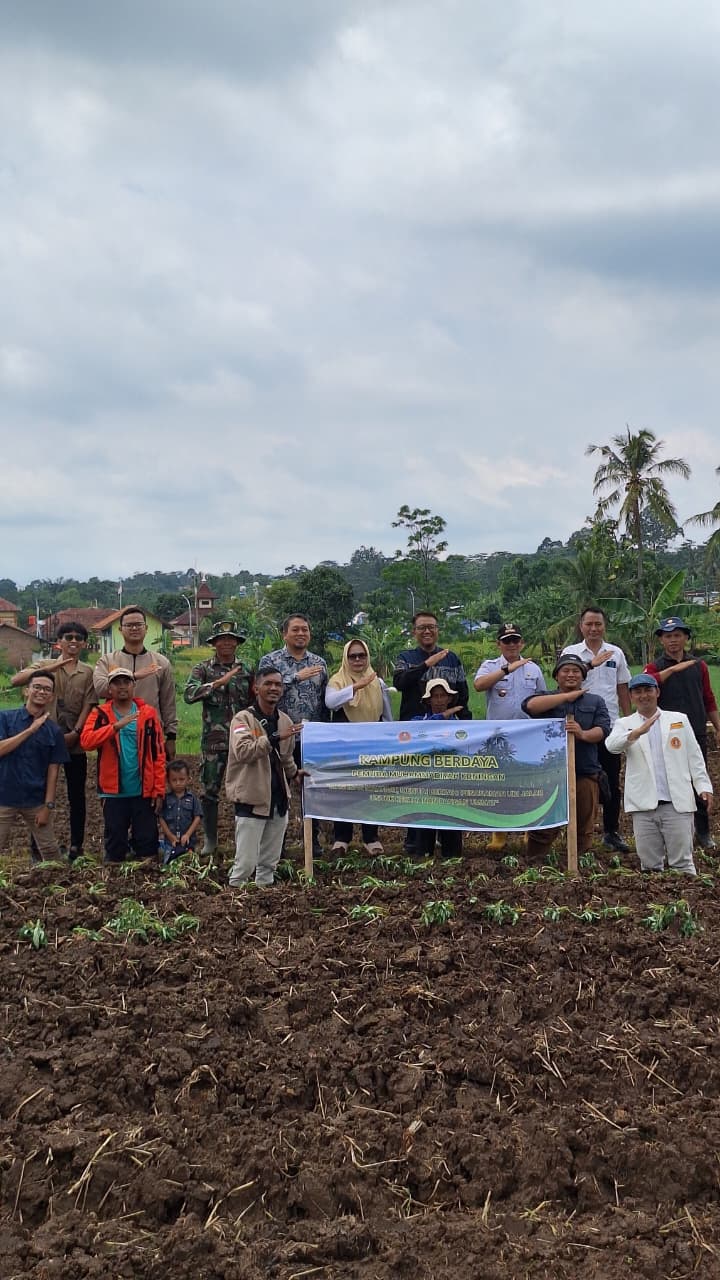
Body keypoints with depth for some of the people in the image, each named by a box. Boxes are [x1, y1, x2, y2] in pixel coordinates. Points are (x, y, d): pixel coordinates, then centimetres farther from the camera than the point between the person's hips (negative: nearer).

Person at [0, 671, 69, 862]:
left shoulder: (54, 731, 2)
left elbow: (53, 771, 2)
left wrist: (48, 806, -4)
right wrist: (30, 730, -16)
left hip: (36, 801, 1)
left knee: (51, 852, 5)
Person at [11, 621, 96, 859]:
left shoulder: (88, 672, 6)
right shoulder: (45, 665, 4)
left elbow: (88, 705, -2)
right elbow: (15, 681, -11)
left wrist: (75, 732, -16)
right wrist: (48, 668, -23)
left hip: (74, 741, 0)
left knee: (76, 794, 5)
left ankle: (76, 845, 13)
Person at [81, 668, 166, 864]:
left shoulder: (148, 714, 3)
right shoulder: (100, 714, 2)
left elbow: (158, 754, 2)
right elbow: (86, 741, -17)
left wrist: (159, 790, -4)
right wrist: (116, 726, -29)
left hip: (144, 792, 0)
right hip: (113, 791, 0)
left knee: (147, 843, 3)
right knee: (115, 844, 7)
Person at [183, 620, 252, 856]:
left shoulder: (246, 671, 9)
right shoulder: (202, 669, 2)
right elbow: (189, 694, -16)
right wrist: (218, 682, -24)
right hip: (213, 740, -1)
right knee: (210, 790, 3)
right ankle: (210, 839, 14)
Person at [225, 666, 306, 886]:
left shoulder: (285, 721, 12)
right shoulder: (243, 719, -9)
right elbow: (242, 751, -28)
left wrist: (295, 772, 18)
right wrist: (275, 738, -34)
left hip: (278, 799, 7)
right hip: (251, 798, -7)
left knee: (270, 861, 14)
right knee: (246, 862, -8)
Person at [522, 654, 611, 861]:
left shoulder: (595, 701, 17)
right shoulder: (546, 699, 12)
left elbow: (603, 729, 2)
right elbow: (530, 705, -13)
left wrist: (583, 734, -20)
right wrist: (567, 696, -11)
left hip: (585, 774, 2)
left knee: (583, 827, 6)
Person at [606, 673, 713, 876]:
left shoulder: (679, 720, 12)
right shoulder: (624, 724, 10)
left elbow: (694, 757, 11)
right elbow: (611, 745, -12)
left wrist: (703, 786, -1)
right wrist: (637, 732, -29)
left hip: (677, 803, -1)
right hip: (644, 806, 1)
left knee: (682, 862, -1)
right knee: (649, 865, 5)